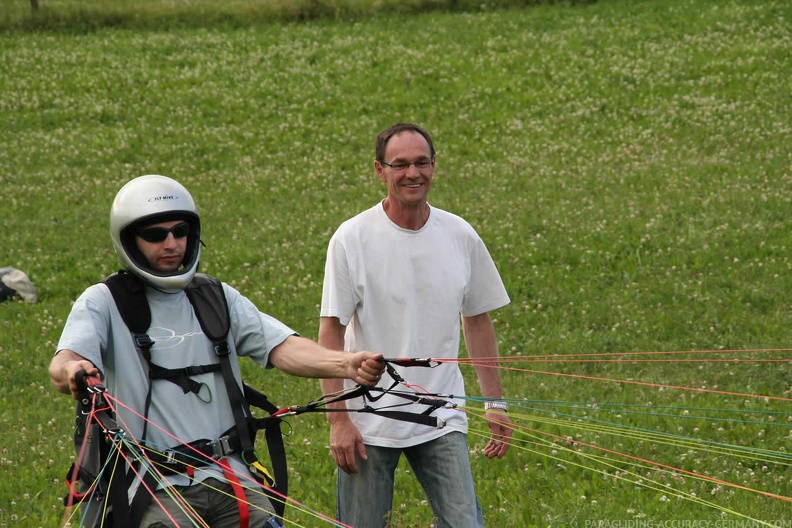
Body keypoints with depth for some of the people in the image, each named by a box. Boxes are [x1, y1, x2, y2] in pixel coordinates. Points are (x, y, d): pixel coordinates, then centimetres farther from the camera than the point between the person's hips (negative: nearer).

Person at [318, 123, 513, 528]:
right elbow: (331, 331, -6)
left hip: (443, 422, 3)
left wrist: (495, 403, 12)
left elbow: (478, 321, 15)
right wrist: (337, 419, -11)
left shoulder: (461, 237, 5)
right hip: (369, 425, -3)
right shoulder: (353, 239, -6)